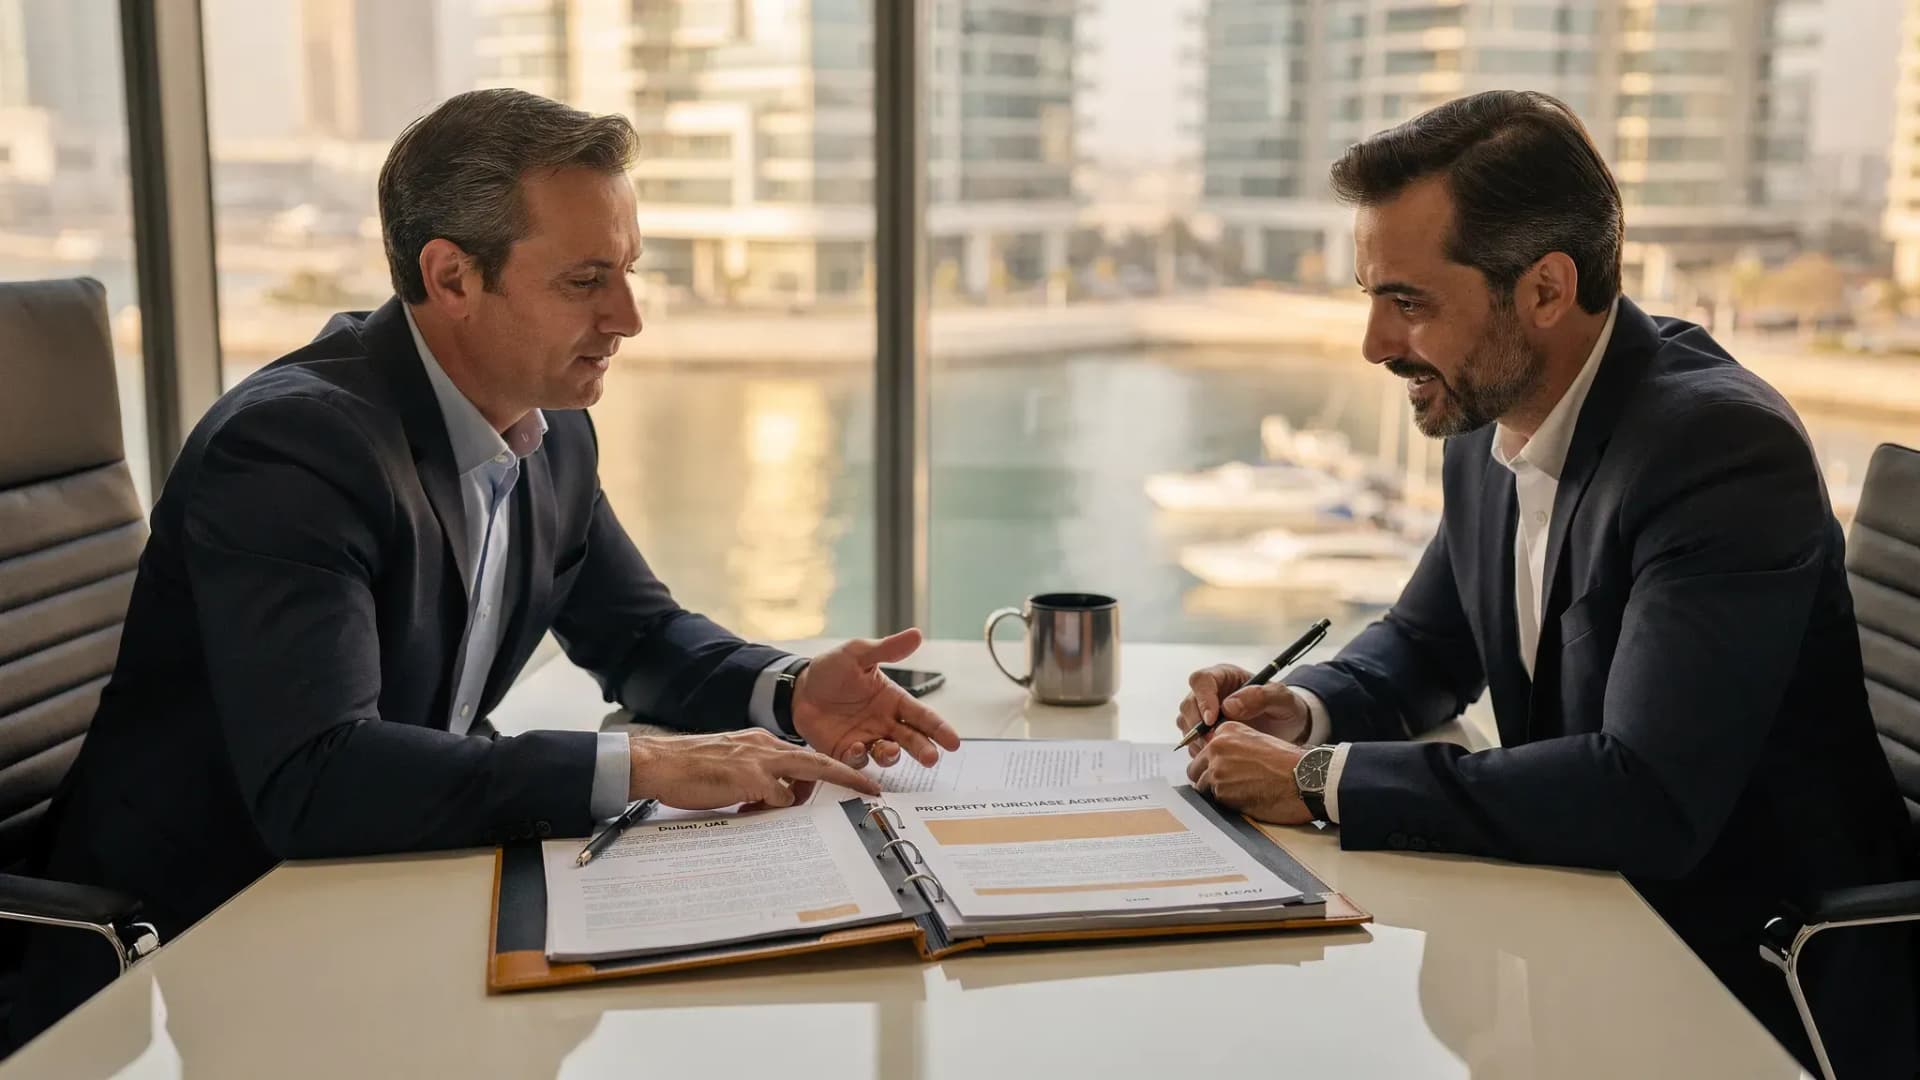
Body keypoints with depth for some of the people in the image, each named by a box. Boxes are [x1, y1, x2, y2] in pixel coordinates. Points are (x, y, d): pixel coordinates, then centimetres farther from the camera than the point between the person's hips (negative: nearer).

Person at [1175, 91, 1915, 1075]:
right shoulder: (1490, 422, 0)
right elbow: (1427, 646, 16)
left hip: (1753, 989, -7)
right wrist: (1310, 712, -6)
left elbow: (1646, 801, -32)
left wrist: (1323, 781, -27)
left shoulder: (1723, 448, -24)